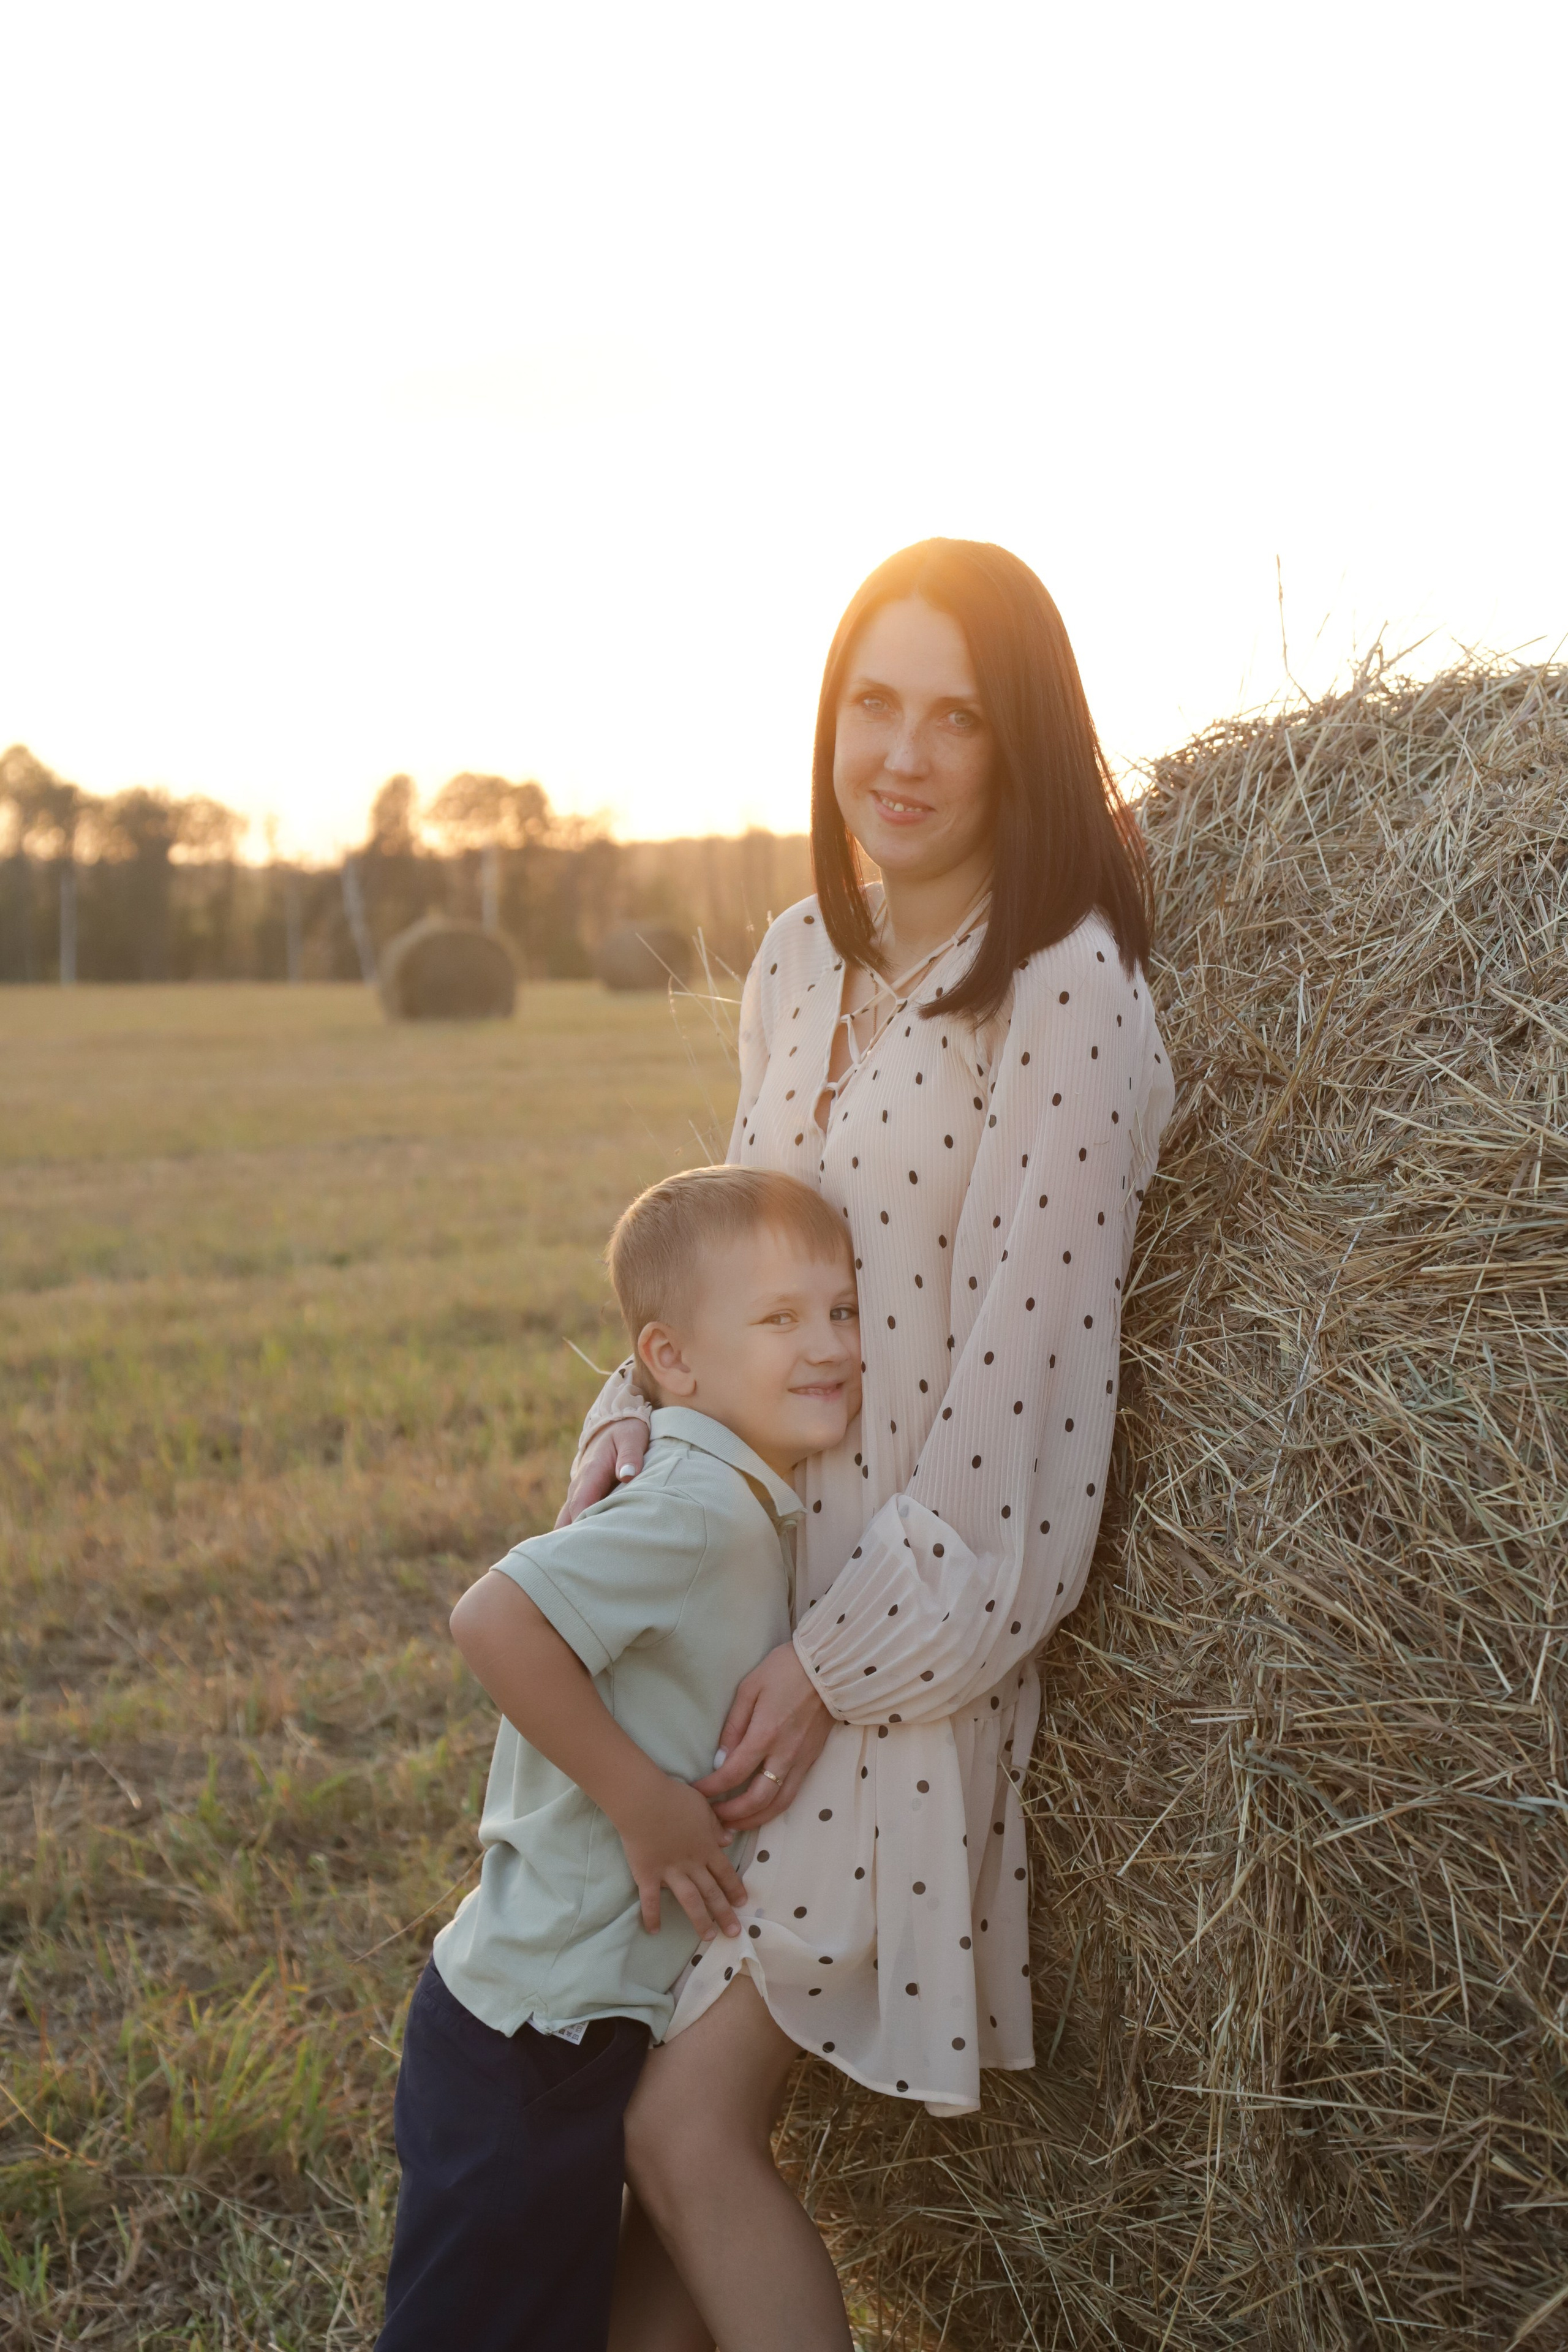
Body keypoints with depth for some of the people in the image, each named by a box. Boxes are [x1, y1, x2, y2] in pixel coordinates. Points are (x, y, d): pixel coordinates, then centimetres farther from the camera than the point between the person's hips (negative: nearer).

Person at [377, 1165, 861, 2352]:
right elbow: (494, 1617, -32)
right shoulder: (699, 1513, -23)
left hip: (588, 2018, 9)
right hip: (534, 2037, -9)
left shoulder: (752, 1509, 7)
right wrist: (644, 1798, -26)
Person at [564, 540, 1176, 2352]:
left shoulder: (1066, 990, -15)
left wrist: (843, 1659, -15)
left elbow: (1019, 1375, -17)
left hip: (909, 1631, -7)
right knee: (667, 2083, 11)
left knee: (691, 2122, -5)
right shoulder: (800, 958, 8)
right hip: (745, 1581, 7)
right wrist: (638, 1415, -2)